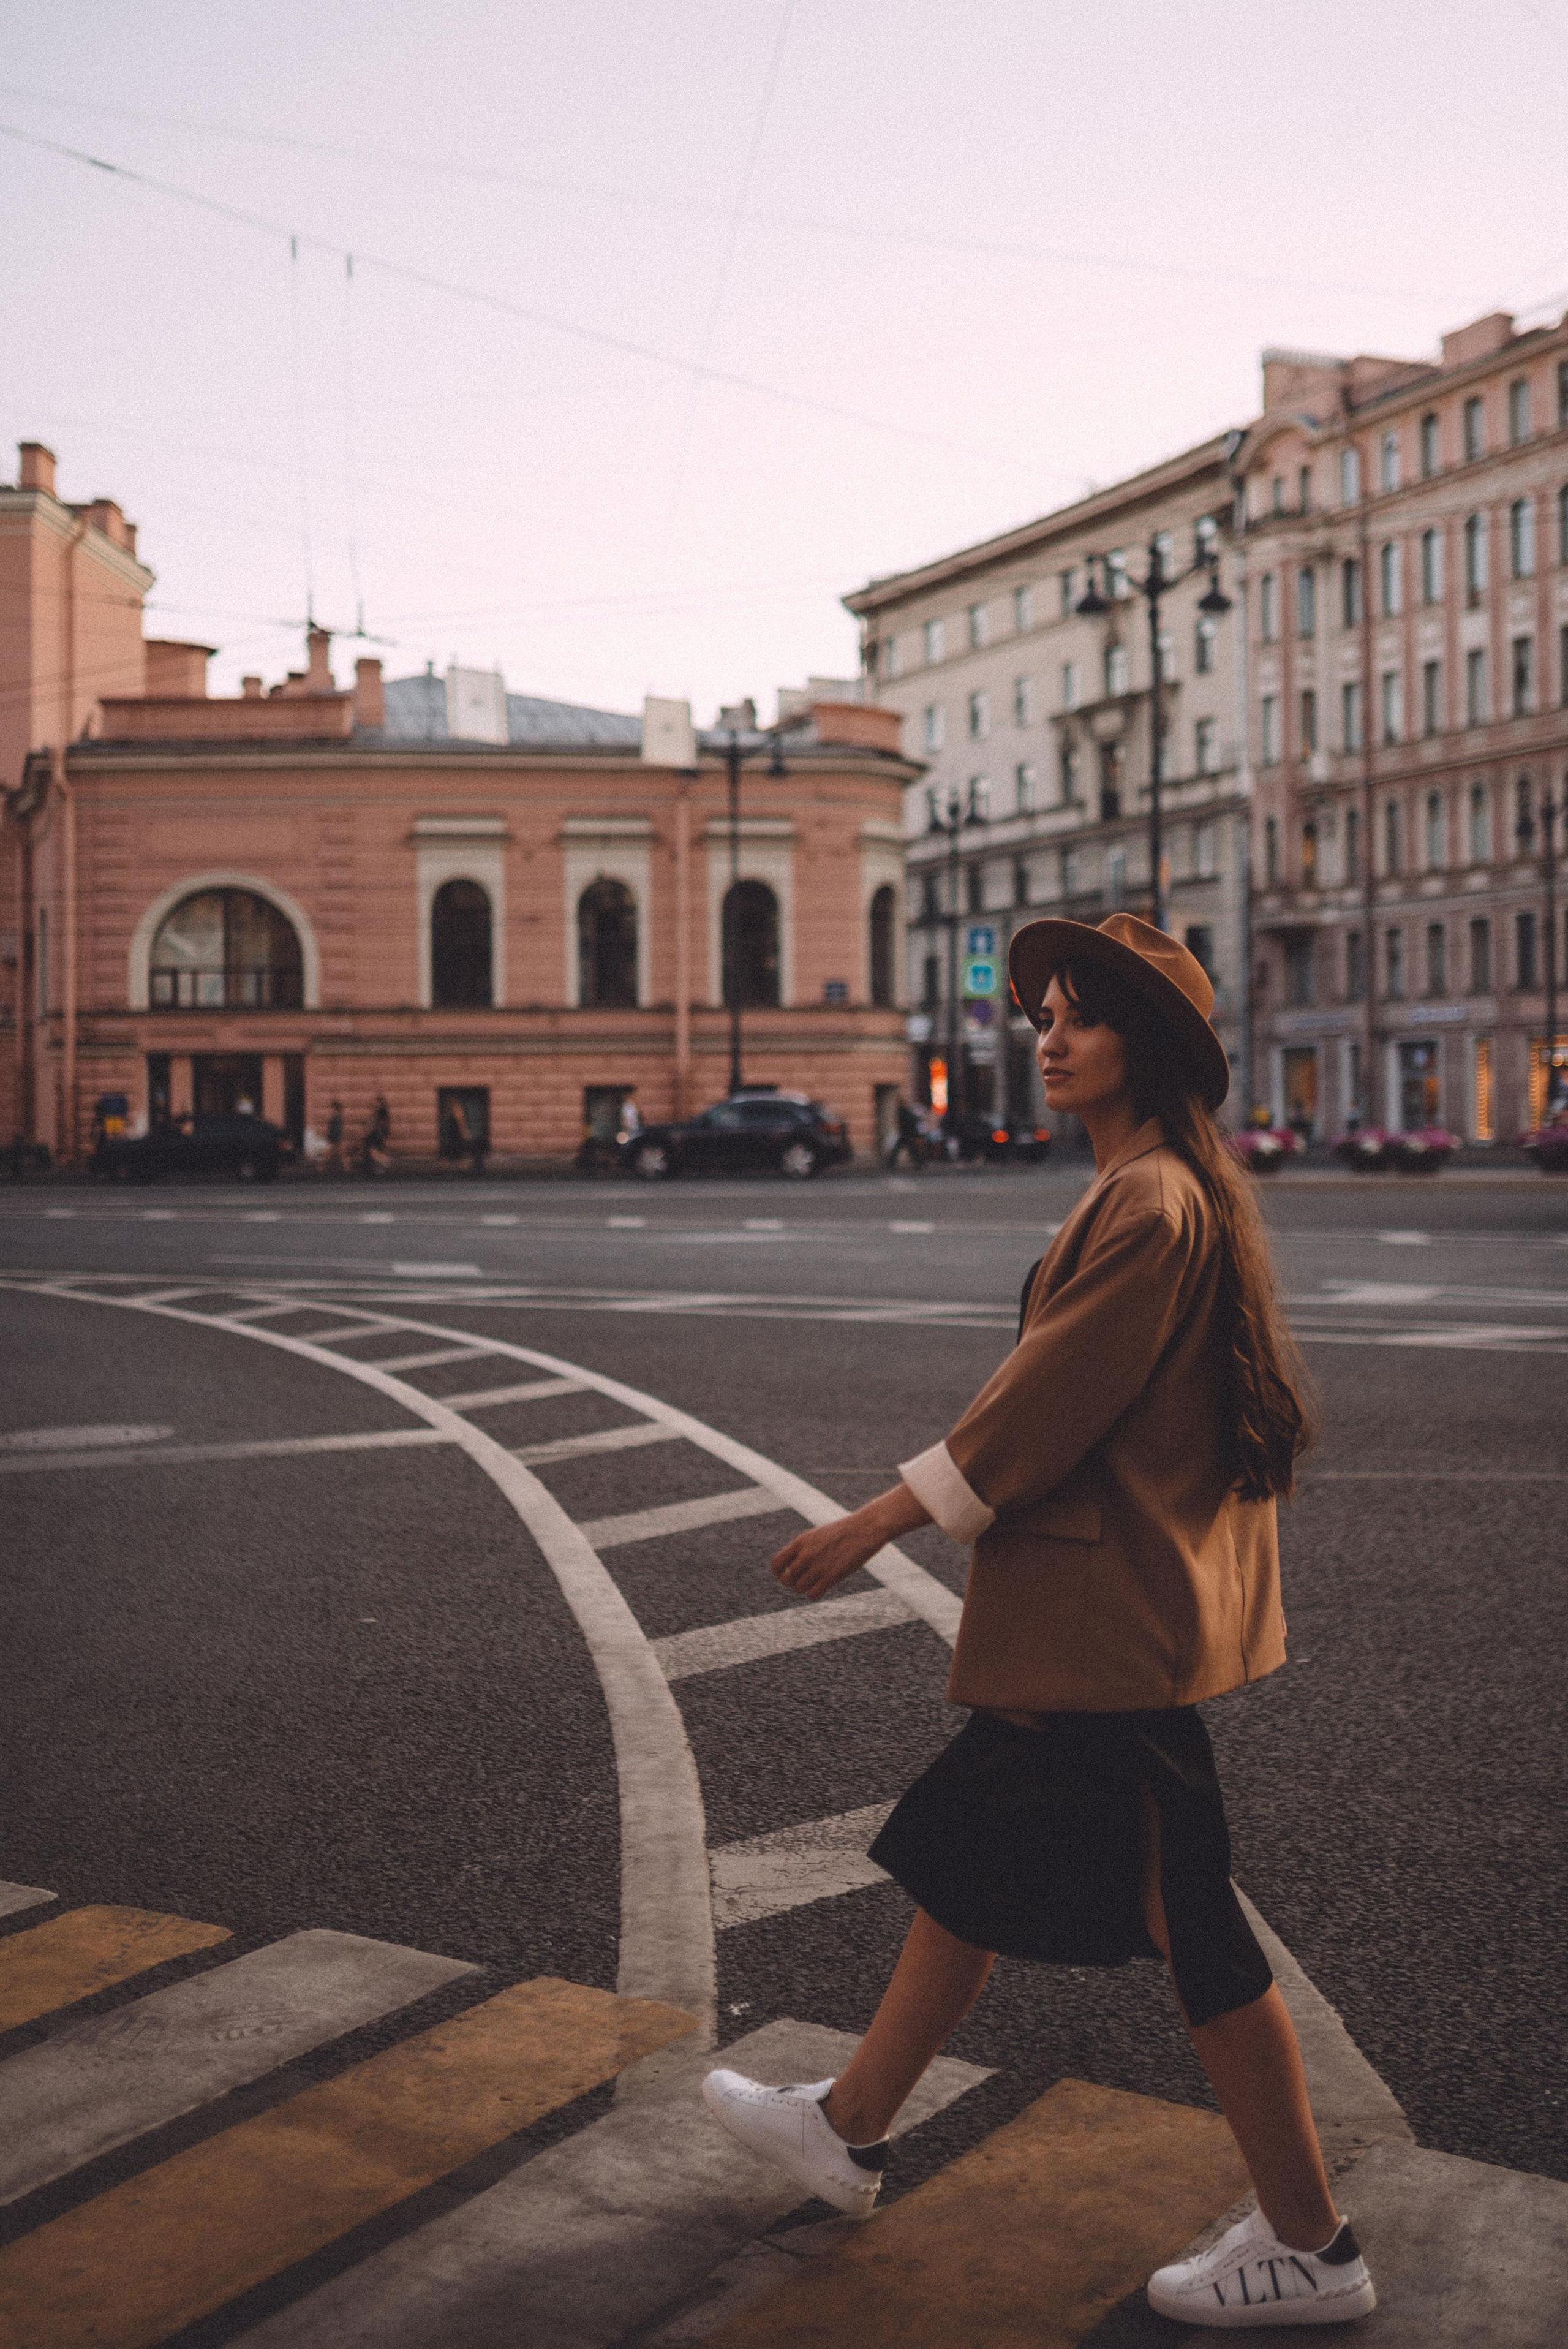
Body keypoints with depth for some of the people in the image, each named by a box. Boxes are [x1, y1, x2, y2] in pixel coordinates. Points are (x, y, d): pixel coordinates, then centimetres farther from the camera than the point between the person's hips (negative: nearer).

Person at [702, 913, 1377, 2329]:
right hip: (1082, 1612, 11)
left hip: (1116, 1620, -11)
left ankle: (1310, 2251, 15)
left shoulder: (1152, 1205, -20)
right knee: (969, 1858, 19)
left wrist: (879, 1523, -14)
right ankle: (848, 2132, 34)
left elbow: (1046, 1401, -21)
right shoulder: (1166, 1192, 12)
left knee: (1190, 1921, 0)